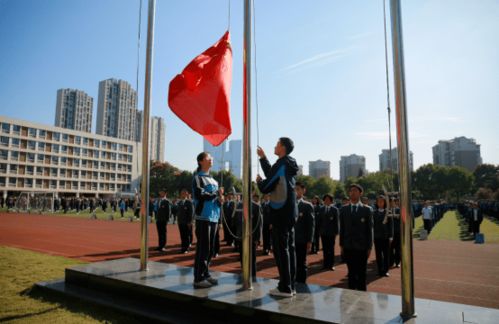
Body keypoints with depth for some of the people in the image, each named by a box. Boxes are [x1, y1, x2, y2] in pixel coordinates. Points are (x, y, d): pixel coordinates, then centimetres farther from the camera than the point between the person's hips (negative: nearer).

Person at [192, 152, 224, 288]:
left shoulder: (213, 180, 19)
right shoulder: (198, 177, -5)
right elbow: (200, 195, -19)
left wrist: (220, 200, 4)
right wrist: (217, 193, -9)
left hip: (213, 217, 8)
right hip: (203, 217, -8)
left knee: (210, 248, 12)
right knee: (203, 248, -6)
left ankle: (205, 274, 22)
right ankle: (198, 278, 2)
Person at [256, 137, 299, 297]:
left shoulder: (280, 165, -15)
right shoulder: (289, 165, 12)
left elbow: (265, 188, -15)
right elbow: (272, 175, 24)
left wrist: (258, 181, 7)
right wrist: (263, 158, 28)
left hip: (280, 212, -9)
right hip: (290, 212, 9)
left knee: (281, 249, -3)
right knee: (289, 248, 12)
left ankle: (285, 288, 3)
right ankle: (290, 285, 20)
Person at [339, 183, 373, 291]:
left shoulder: (367, 209, 0)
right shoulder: (343, 209, 6)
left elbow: (369, 229, -1)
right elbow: (342, 229, 7)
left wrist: (369, 247, -3)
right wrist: (341, 245, 4)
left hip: (362, 247, -2)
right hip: (348, 247, 2)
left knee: (361, 274, 7)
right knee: (351, 273, 11)